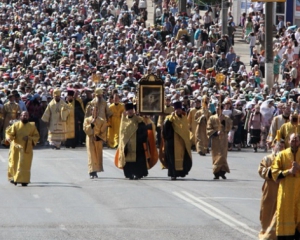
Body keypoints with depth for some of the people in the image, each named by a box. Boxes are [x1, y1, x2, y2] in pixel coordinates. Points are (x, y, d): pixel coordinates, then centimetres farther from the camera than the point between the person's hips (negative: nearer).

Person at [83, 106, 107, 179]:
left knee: (98, 156, 3)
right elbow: (85, 129, -7)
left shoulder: (102, 121, 6)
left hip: (98, 141, 2)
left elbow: (104, 132, 4)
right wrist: (91, 124, -17)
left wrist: (99, 137, -10)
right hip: (90, 140, -2)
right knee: (91, 156, -10)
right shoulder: (87, 120, 4)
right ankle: (92, 172, -15)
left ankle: (95, 171, 13)